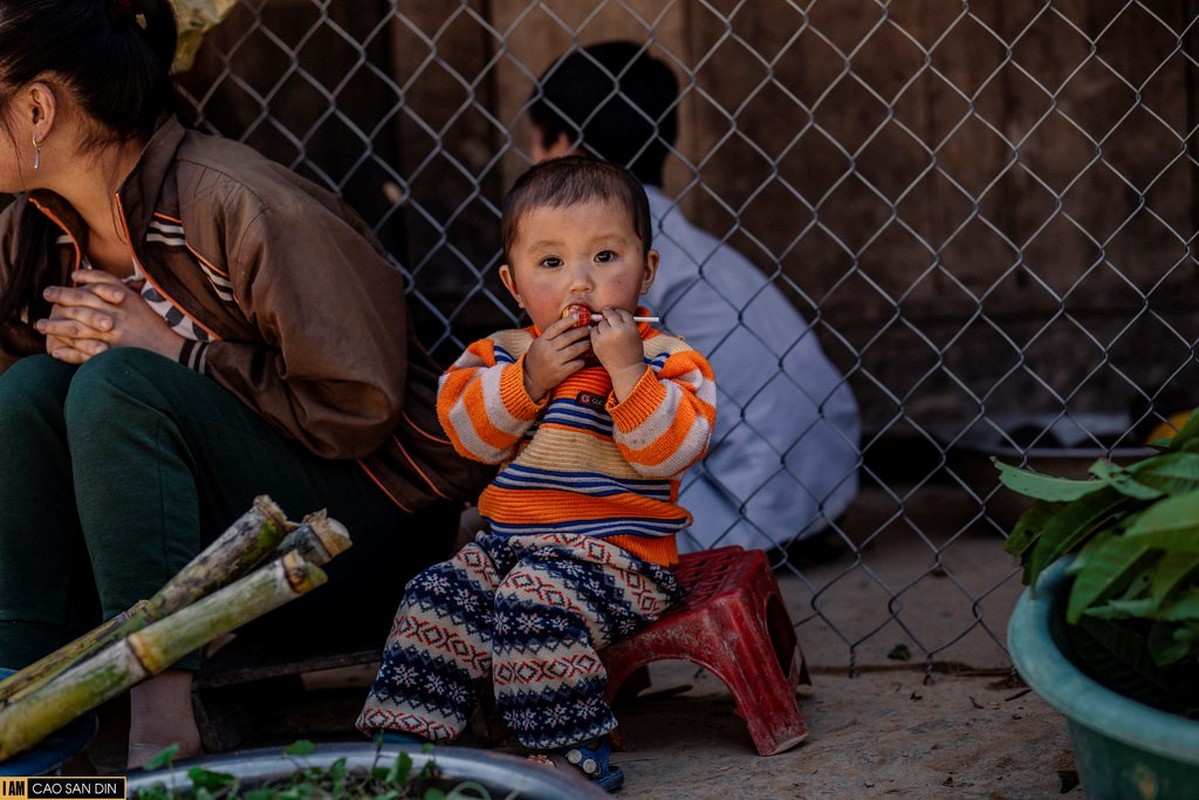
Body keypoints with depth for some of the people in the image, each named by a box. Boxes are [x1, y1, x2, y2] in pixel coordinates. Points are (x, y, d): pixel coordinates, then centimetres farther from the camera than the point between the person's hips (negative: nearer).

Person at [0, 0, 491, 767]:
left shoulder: (242, 207, -21)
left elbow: (362, 410, -20)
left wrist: (177, 352, -20)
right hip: (224, 531, 7)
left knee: (121, 383, -27)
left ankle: (163, 726, -30)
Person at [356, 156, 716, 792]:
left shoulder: (665, 360, -4)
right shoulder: (502, 355, 9)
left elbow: (669, 452, -17)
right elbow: (468, 435, -3)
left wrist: (627, 372, -25)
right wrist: (528, 379, -15)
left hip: (616, 552, -6)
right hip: (507, 542, 6)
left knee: (534, 600, -30)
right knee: (436, 598, -10)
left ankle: (573, 748, -20)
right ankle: (406, 734, 0)